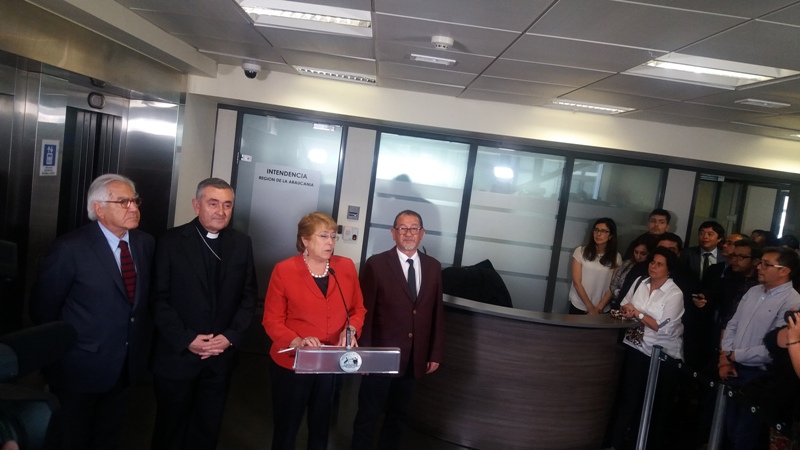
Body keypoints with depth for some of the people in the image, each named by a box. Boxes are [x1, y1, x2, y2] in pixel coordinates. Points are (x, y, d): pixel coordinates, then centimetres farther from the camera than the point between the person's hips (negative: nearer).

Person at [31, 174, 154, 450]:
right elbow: (43, 307, -9)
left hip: (125, 365, 5)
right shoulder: (71, 247, -18)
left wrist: (142, 341, 7)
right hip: (81, 366, -4)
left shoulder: (146, 243, -2)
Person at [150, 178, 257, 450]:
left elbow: (249, 295, 3)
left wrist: (231, 336, -8)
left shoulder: (242, 243, 2)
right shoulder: (171, 241, -6)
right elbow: (159, 299, -8)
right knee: (171, 428, 16)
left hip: (222, 355, 2)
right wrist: (186, 340, -16)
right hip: (177, 355, -2)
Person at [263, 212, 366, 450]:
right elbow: (272, 320, -10)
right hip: (292, 364, -3)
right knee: (286, 429, 10)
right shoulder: (284, 270, -10)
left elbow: (358, 309, 7)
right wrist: (297, 341, -26)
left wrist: (351, 329, -13)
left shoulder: (347, 267, -1)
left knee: (321, 427, 18)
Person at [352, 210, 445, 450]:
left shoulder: (433, 266, 4)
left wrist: (436, 353, 6)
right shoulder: (376, 264, -8)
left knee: (399, 416, 19)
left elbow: (437, 312, 6)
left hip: (414, 359, 4)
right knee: (368, 415, 11)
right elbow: (364, 311, -8)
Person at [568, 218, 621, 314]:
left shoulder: (616, 258, 0)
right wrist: (590, 307, -11)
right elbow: (576, 282, -8)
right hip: (578, 306, -1)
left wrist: (599, 308, -10)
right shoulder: (581, 251, -5)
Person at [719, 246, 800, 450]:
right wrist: (725, 359, -4)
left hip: (759, 377, -6)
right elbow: (732, 325, 9)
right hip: (734, 369, 6)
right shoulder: (753, 291, 6)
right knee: (728, 427, 20)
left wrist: (732, 356, -12)